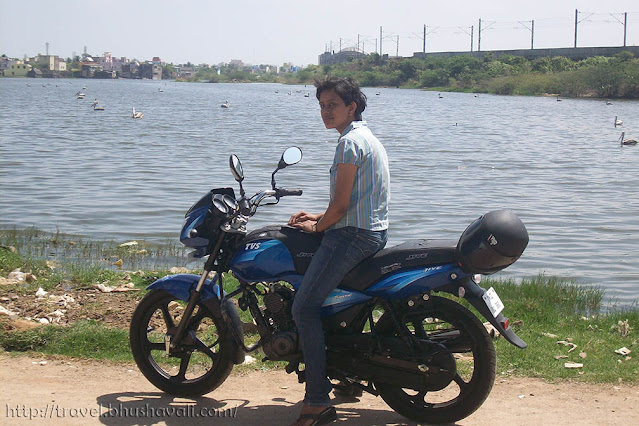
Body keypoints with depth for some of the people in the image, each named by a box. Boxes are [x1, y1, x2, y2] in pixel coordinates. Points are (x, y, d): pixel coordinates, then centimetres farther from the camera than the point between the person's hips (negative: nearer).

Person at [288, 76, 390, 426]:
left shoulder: (350, 141, -14)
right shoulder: (367, 138, 19)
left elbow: (341, 204, -16)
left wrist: (317, 226, 1)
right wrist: (319, 217, 20)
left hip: (353, 235, -11)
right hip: (375, 231, 11)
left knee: (305, 308, -13)